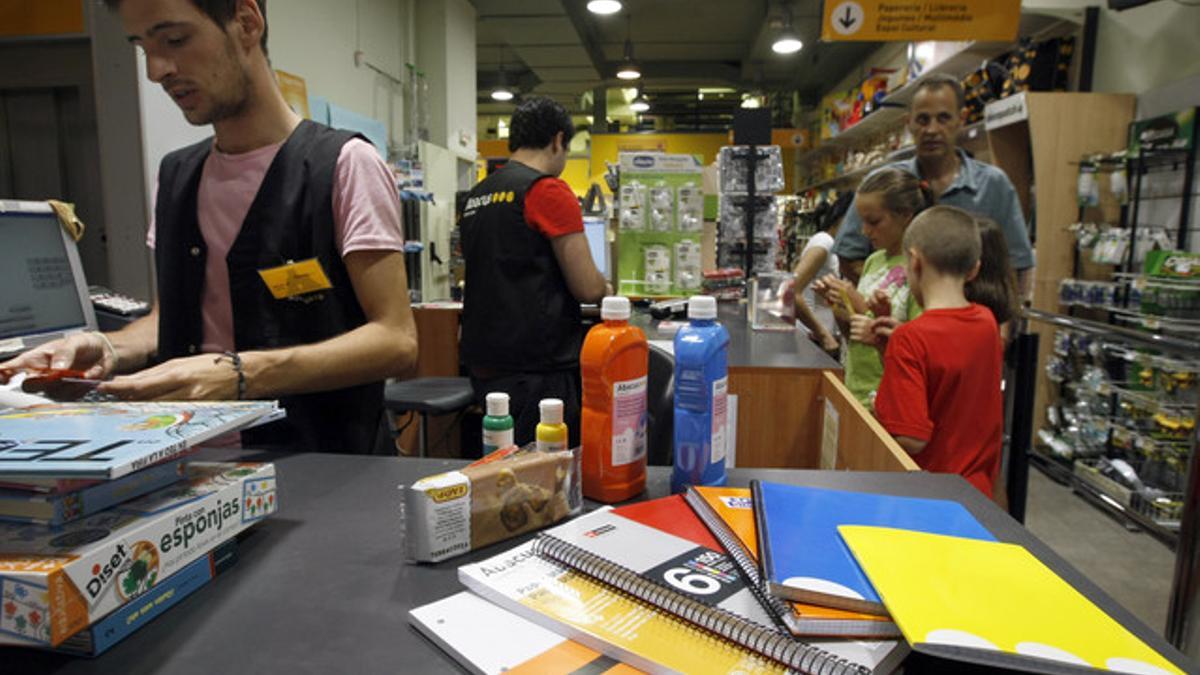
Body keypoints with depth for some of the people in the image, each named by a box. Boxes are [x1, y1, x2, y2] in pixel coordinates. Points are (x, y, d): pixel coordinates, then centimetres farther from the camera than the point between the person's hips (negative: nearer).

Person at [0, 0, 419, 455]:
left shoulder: (343, 164, -7)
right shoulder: (175, 176, 14)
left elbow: (395, 340, -15)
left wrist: (241, 376, -26)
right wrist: (111, 349, 2)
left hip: (318, 466, -4)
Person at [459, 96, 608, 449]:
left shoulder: (478, 195, 11)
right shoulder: (548, 190, -12)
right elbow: (588, 288, -13)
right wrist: (605, 287, 9)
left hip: (484, 365, 8)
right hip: (536, 371, -8)